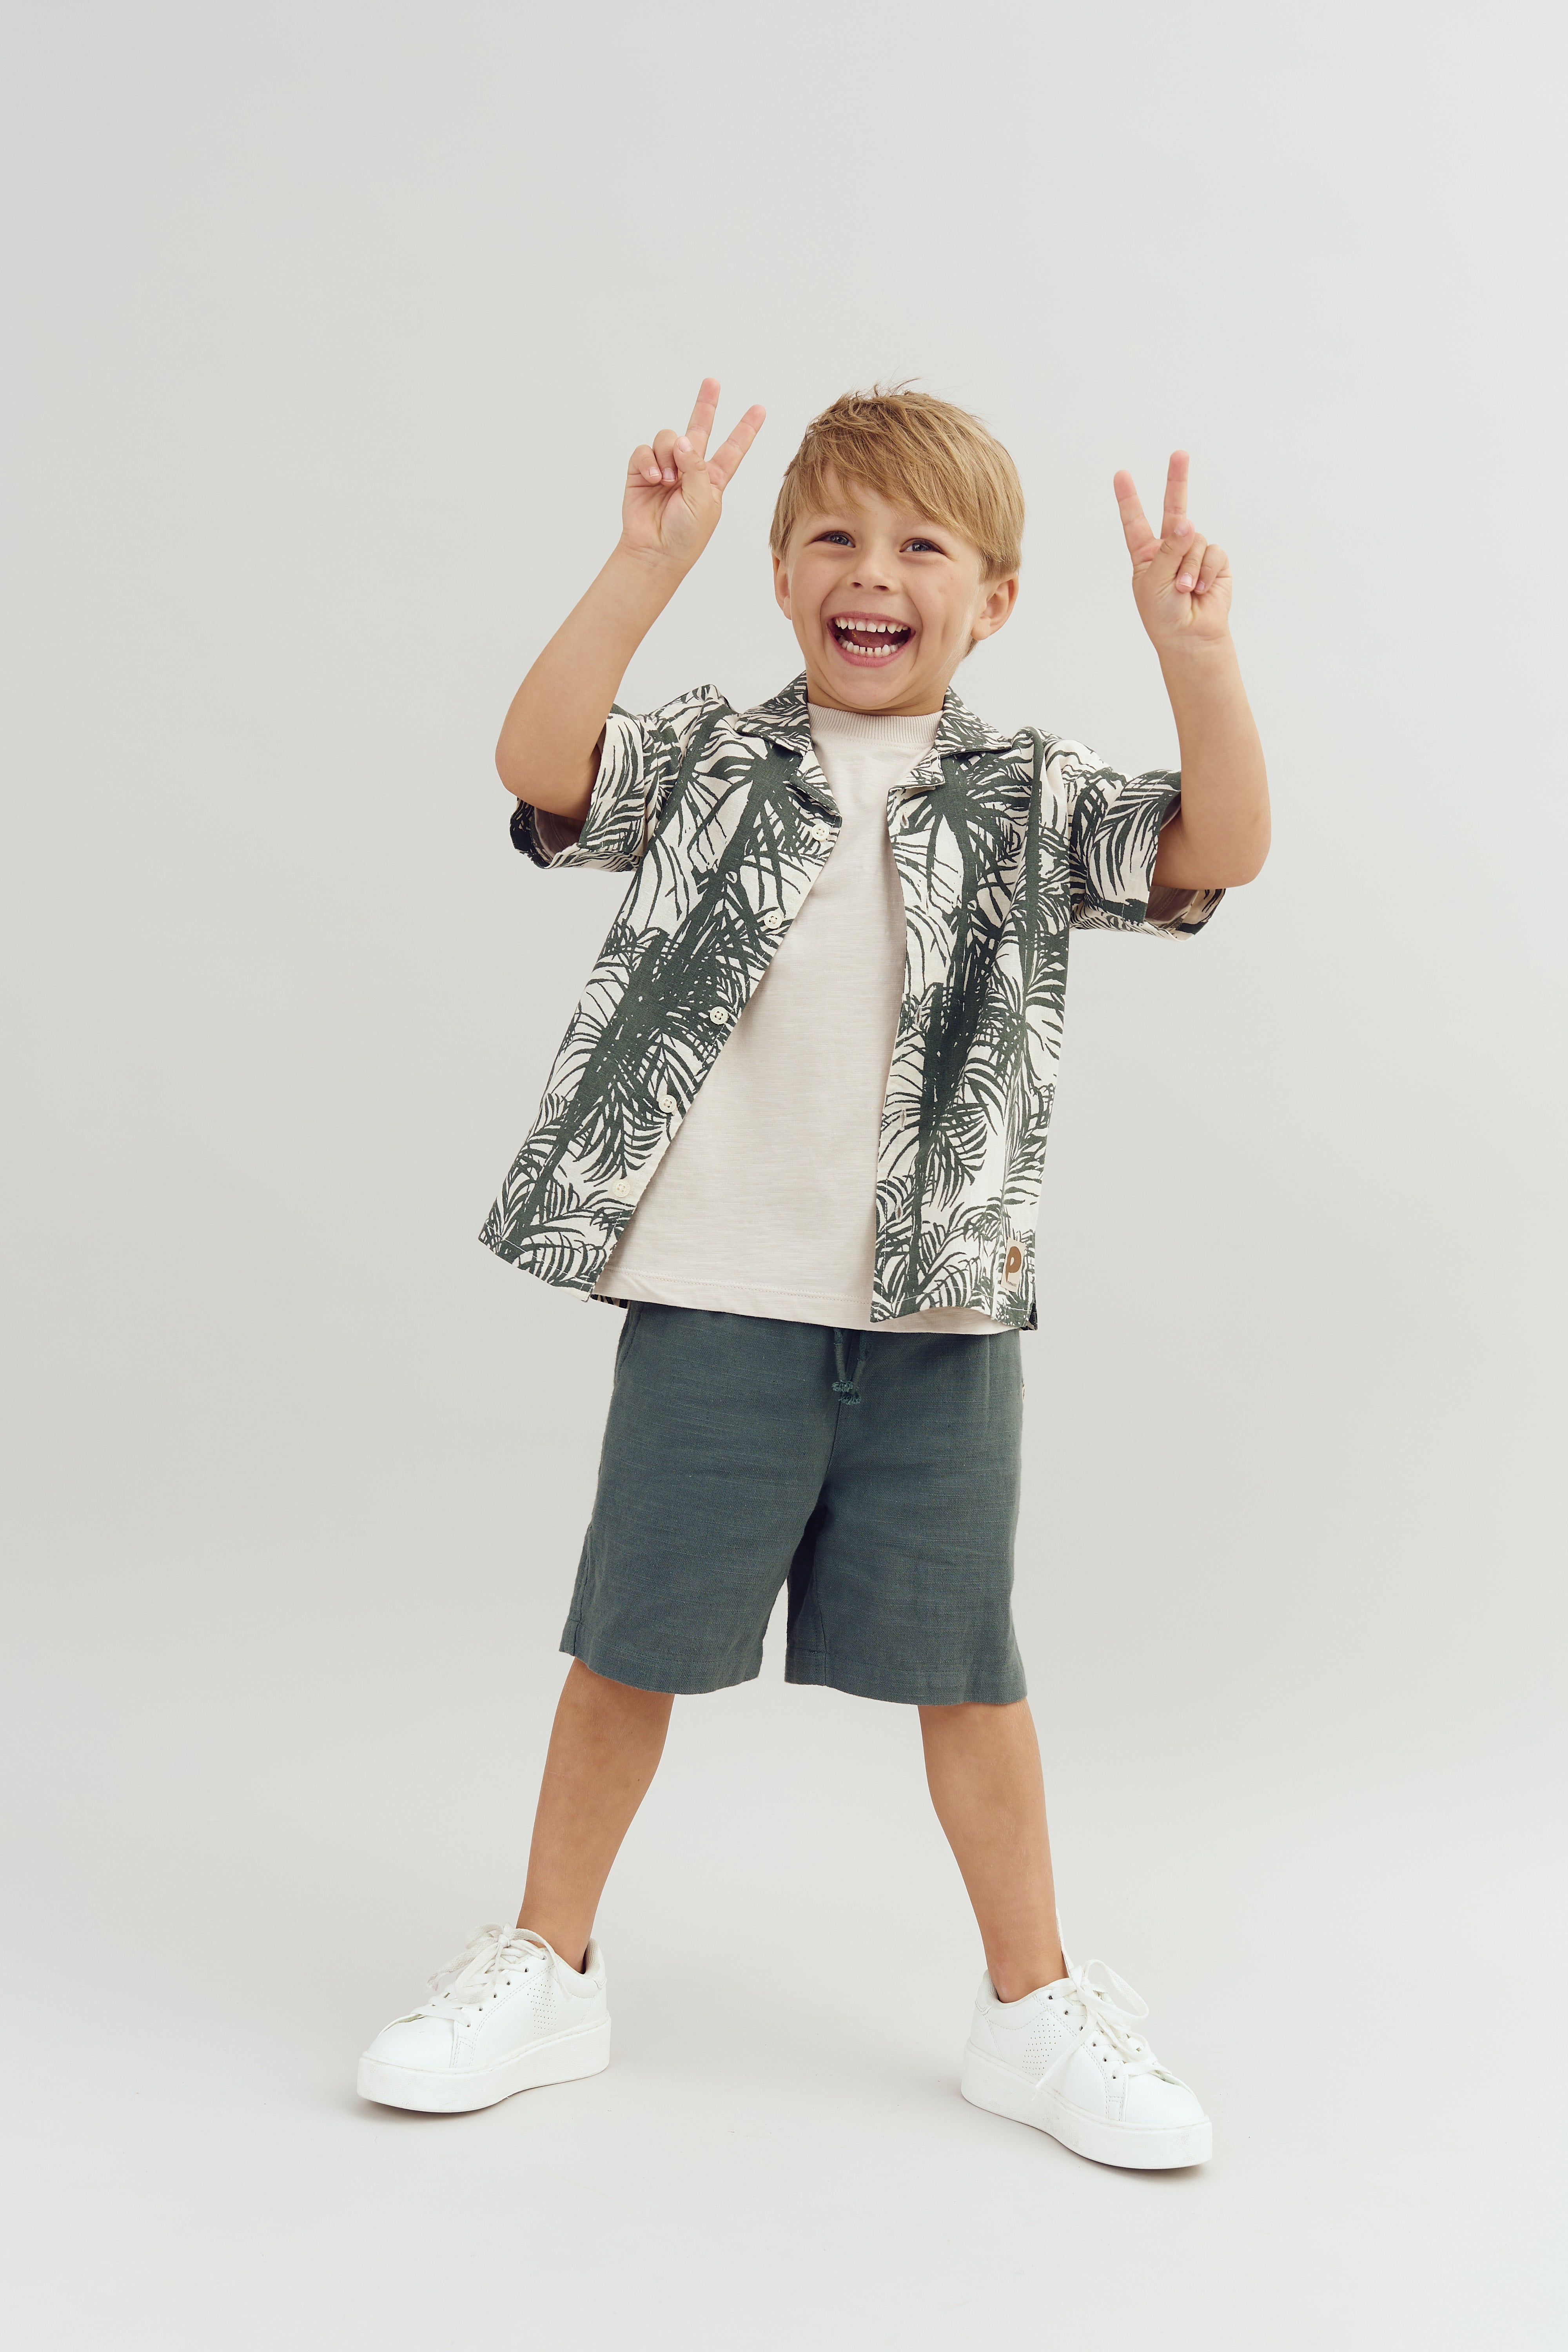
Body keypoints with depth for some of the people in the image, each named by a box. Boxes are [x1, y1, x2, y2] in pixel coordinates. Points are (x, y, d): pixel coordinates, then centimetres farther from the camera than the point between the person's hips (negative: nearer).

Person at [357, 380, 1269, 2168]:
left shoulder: (1028, 800, 4)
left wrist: (1193, 656, -21)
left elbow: (1219, 848, -8)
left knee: (964, 1663, 10)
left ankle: (1034, 2007, 26)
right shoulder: (710, 766, 2)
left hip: (939, 1316, 1)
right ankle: (546, 1970, 29)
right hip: (711, 1299, 0)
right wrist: (649, 563, -23)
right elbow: (538, 763, -15)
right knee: (631, 1640, 10)